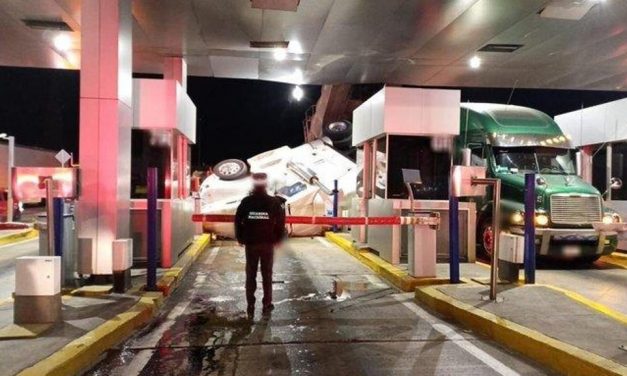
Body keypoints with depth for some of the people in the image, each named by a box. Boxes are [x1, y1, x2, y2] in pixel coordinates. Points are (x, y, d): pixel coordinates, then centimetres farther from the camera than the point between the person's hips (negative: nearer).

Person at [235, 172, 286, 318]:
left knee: (250, 275, 9)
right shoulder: (274, 202, -5)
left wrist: (240, 238, 10)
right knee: (267, 275, 10)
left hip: (250, 243, 1)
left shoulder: (246, 202, -4)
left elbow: (238, 221, -3)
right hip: (268, 243, 0)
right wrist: (277, 238, 8)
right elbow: (280, 222, -5)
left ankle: (250, 307, 9)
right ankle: (267, 305, 14)